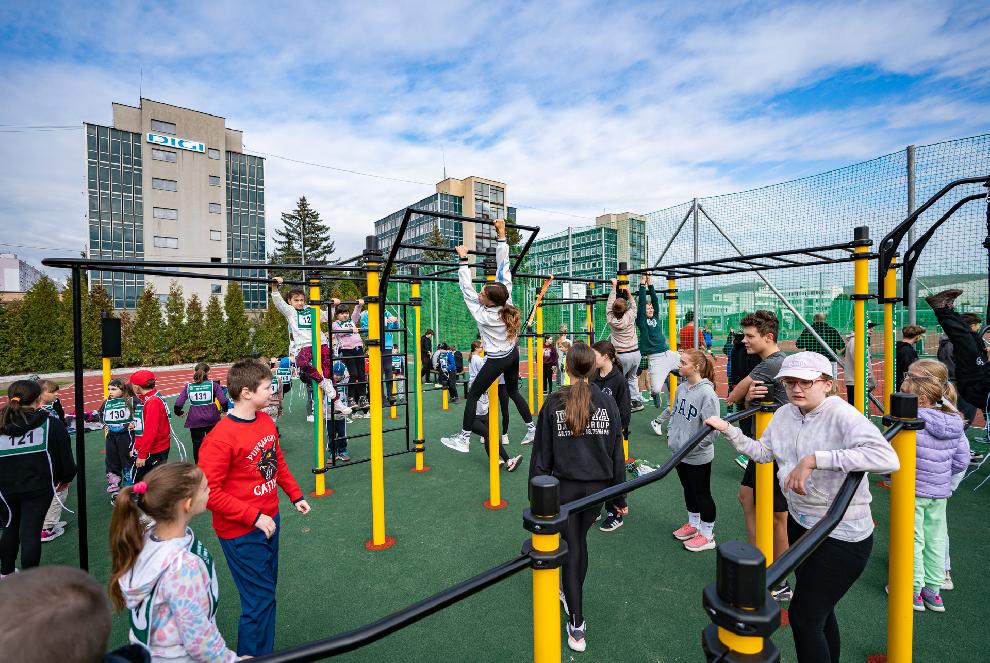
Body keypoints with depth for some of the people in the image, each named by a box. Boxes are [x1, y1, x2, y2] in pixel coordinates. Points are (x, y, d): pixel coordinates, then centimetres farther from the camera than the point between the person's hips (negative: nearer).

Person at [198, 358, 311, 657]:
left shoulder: (266, 421, 0)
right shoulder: (221, 438, -23)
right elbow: (210, 492, -21)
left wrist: (295, 495, 12)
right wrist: (254, 517, -20)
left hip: (269, 520, 8)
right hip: (242, 533, -7)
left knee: (266, 590, 21)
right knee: (260, 601, 4)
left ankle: (265, 651, 40)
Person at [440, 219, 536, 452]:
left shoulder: (483, 315, -27)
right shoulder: (506, 299, -17)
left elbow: (467, 290, -23)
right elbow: (503, 268, -16)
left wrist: (463, 260, -22)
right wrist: (501, 235, -16)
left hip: (497, 361, -6)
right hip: (513, 354, 6)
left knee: (472, 395, 4)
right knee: (513, 391, 23)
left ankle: (463, 439, 11)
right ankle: (531, 428, 28)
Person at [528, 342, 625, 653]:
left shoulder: (554, 403, -12)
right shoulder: (607, 402, -6)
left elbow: (541, 453, -8)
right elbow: (617, 452, -1)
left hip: (565, 486, -3)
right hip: (597, 485, 3)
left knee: (571, 548, 12)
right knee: (580, 540, 25)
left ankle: (577, 626, 17)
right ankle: (573, 596, 48)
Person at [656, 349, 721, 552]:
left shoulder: (707, 393, -24)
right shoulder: (681, 388, 0)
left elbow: (711, 428, -23)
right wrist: (670, 432, 4)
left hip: (698, 457, -7)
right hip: (679, 453, 7)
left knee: (702, 494, 12)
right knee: (688, 490, 24)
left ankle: (707, 535, 31)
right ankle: (693, 524, 44)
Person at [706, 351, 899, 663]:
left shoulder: (842, 415, -23)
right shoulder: (785, 414, -1)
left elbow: (888, 458, -38)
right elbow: (762, 452, 8)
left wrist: (814, 458, -42)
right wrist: (729, 430, -1)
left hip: (842, 535, -7)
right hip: (800, 521, 7)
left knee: (803, 616, 3)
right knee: (819, 610, 26)